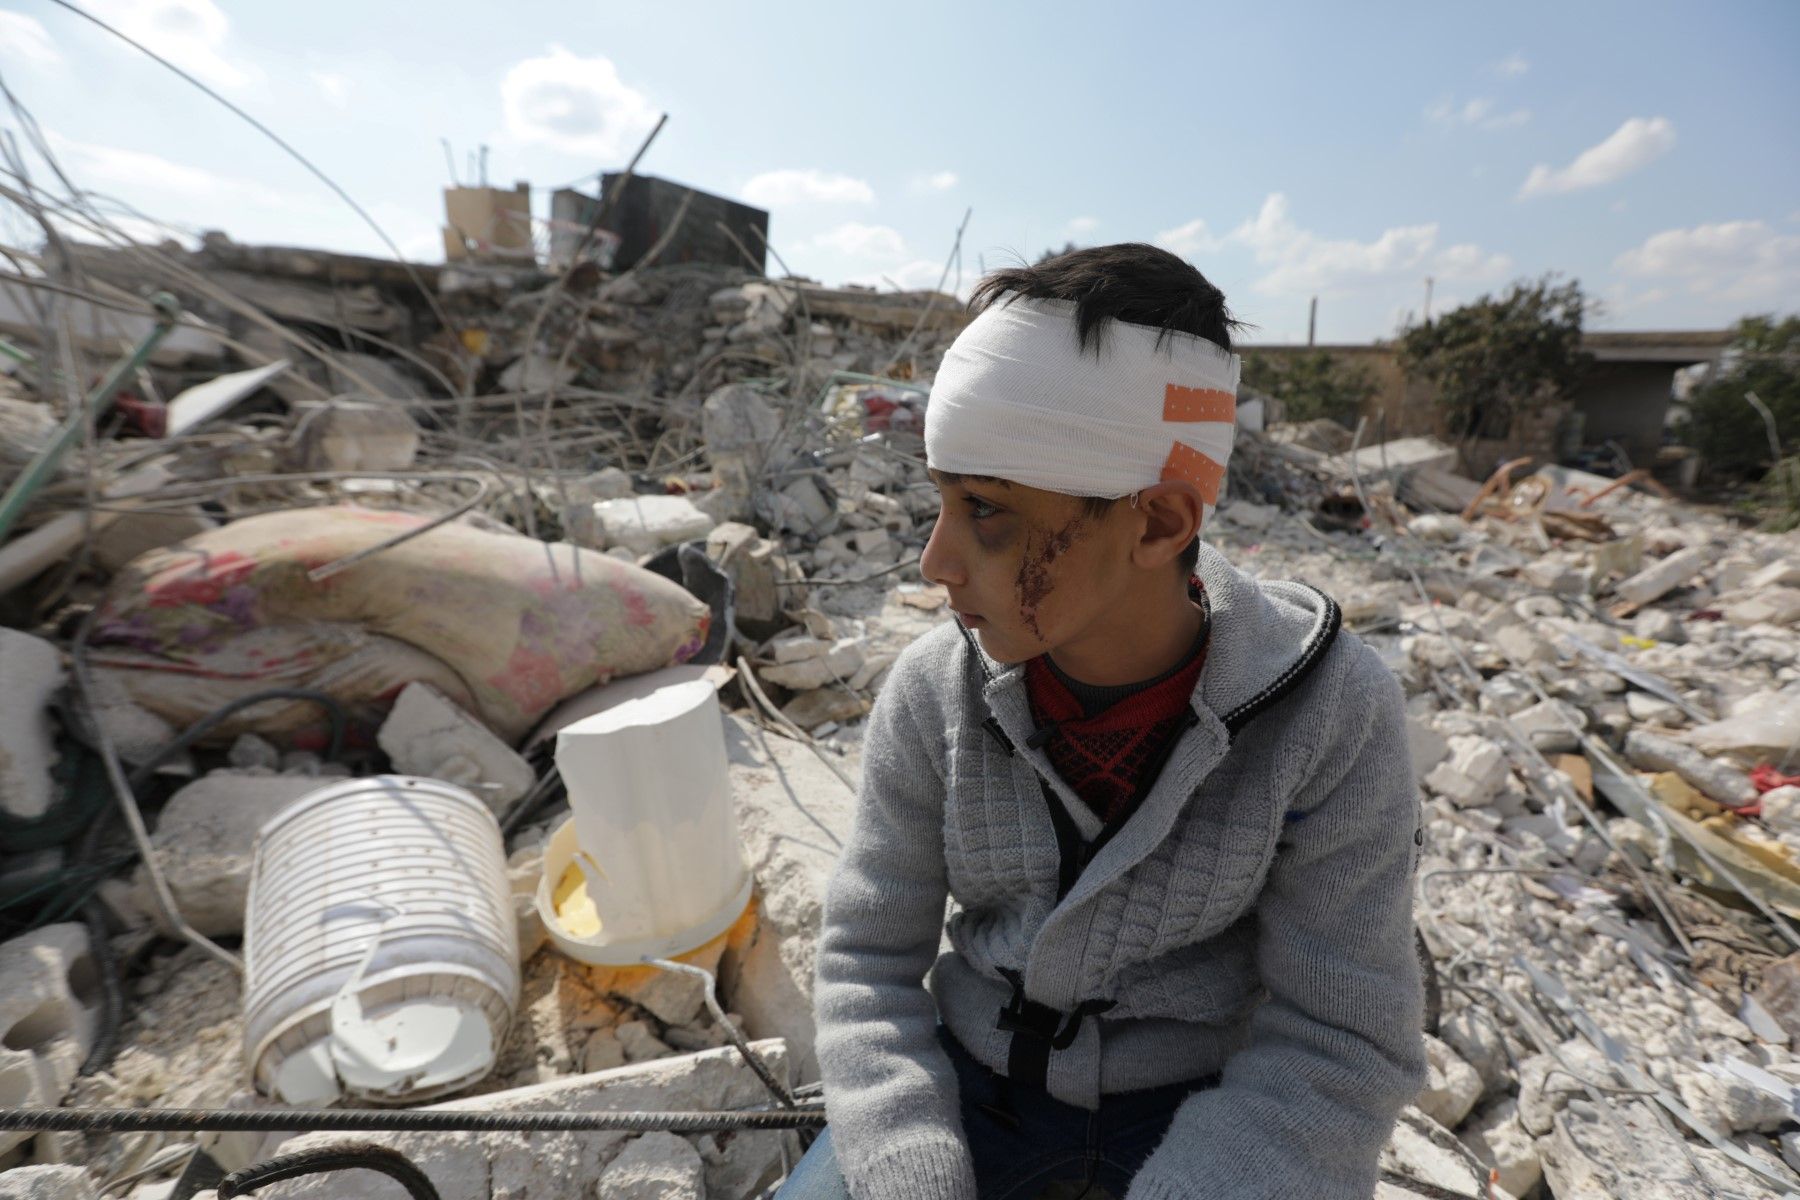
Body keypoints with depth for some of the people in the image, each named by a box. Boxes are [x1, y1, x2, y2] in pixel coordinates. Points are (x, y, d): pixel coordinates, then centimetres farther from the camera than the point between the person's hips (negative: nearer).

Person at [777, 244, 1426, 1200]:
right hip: (981, 1075, 1)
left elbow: (1338, 1044, -14)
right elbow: (869, 962, -9)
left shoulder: (1334, 715, -20)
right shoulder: (932, 692, -16)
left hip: (1206, 1096, 0)